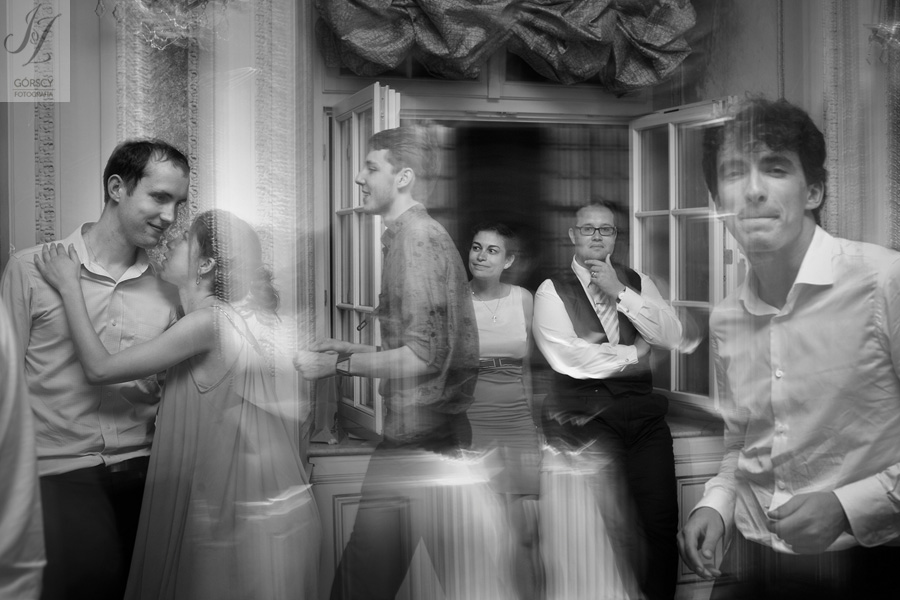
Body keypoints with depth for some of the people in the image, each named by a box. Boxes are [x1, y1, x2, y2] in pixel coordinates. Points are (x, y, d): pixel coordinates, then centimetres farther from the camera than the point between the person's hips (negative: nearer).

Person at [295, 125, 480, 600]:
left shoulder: (415, 238, -13)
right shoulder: (424, 234, 16)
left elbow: (424, 356, -20)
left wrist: (337, 365, -12)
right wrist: (352, 350, 15)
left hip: (420, 434, -9)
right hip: (435, 430, 9)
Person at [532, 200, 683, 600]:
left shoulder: (637, 283, 16)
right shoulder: (552, 291, 4)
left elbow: (671, 336, 2)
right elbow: (567, 358, -9)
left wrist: (620, 293, -6)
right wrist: (634, 352, 2)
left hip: (643, 411, 3)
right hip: (585, 413, -3)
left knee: (662, 521, -7)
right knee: (616, 529, -13)